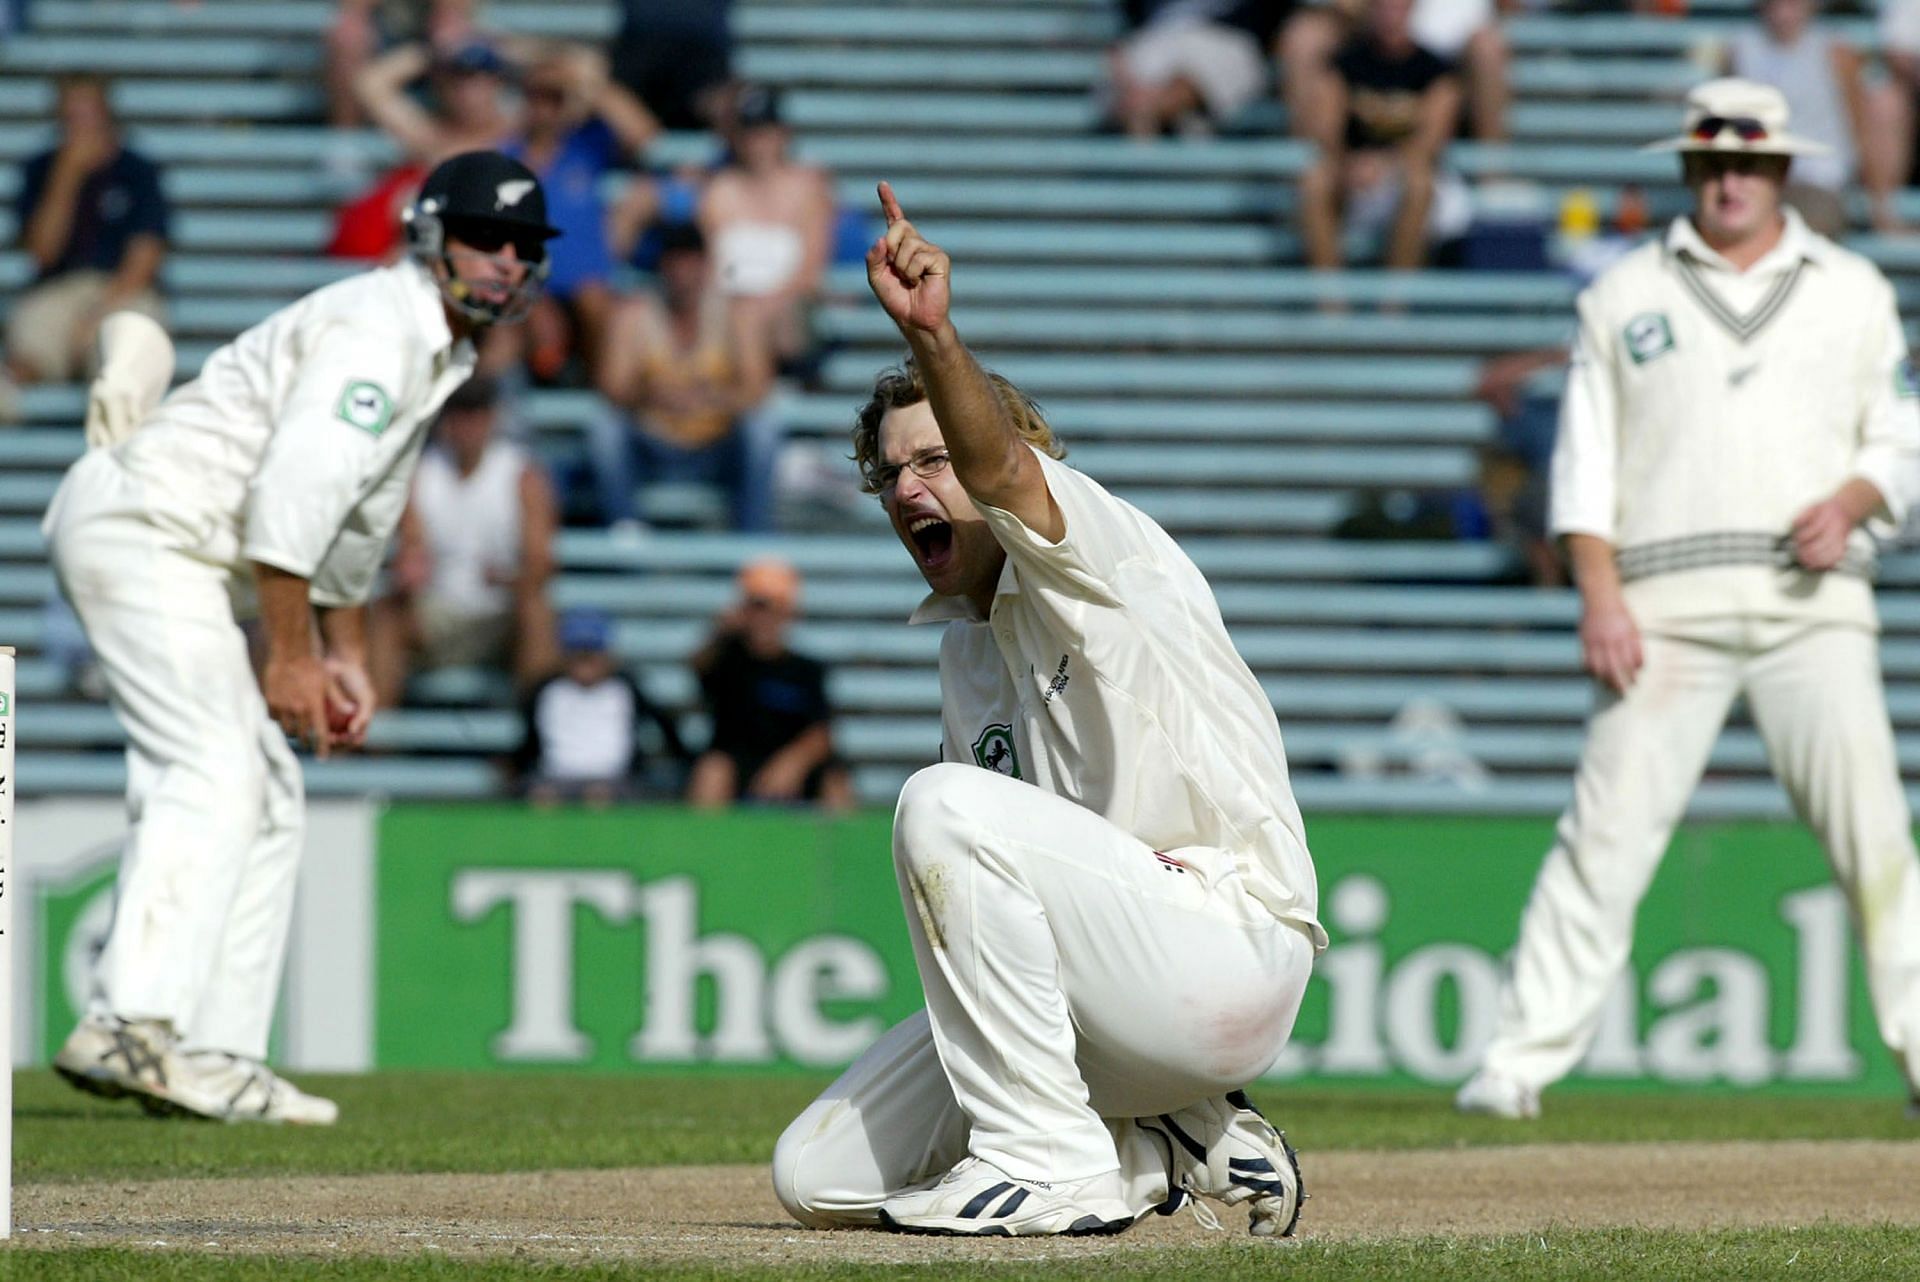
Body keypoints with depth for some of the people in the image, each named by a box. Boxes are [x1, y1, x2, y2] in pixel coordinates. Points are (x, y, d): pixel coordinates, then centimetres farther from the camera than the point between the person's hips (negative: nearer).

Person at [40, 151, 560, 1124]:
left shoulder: (435, 350, 17)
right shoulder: (377, 325, -16)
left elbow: (357, 515, 26)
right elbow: (294, 490, -25)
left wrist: (346, 654, 21)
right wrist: (290, 656, -23)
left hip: (162, 551, 11)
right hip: (141, 523, -11)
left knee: (265, 798, 9)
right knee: (213, 775, -21)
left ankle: (217, 1054, 7)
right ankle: (132, 1023, -32)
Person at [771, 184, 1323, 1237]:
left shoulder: (1106, 554, -6)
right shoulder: (967, 648, 20)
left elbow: (999, 468, -31)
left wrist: (932, 340, -49)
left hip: (1233, 952, -9)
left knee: (945, 802, -28)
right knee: (816, 1178, 1)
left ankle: (1049, 1161, -22)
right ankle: (1180, 1151, 10)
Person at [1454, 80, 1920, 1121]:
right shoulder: (1626, 295, 12)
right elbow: (1585, 460, 8)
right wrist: (1600, 595, -5)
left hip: (1812, 601, 1)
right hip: (1669, 596, -1)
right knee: (1609, 828, -7)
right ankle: (1523, 1057, -5)